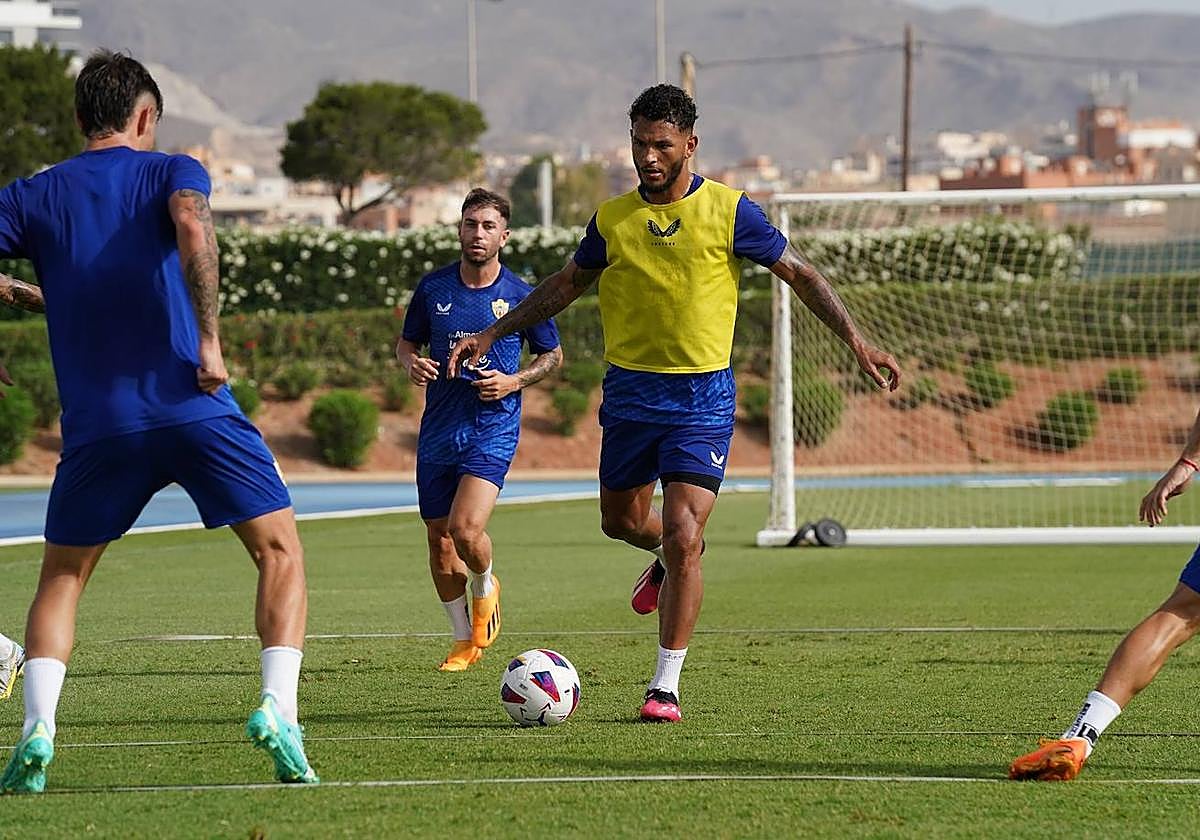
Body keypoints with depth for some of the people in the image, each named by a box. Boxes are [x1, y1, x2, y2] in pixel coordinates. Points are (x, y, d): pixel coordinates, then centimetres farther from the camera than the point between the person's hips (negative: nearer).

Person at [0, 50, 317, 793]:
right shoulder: (171, 172, 5)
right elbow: (192, 227, -18)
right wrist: (209, 339, -17)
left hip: (97, 423, 2)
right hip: (193, 405, -2)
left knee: (61, 578, 17)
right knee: (280, 551, 9)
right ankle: (278, 708, -10)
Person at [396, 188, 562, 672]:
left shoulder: (521, 296, -2)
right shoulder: (433, 288, 3)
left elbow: (553, 355, 9)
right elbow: (407, 342, 16)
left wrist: (515, 381, -8)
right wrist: (411, 364, -7)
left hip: (493, 428, -3)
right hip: (438, 429, 3)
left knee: (466, 530, -21)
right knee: (439, 540, 6)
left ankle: (485, 587, 13)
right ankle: (463, 640, 24)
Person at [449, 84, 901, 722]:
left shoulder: (728, 211, -6)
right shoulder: (612, 219, 2)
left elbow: (799, 274, 1)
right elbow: (566, 285, 18)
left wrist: (856, 340, -7)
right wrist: (492, 335, 16)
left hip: (702, 398, -4)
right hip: (629, 392, 4)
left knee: (681, 538, -12)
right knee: (622, 520, 15)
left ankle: (666, 686, -5)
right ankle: (672, 557, 51)